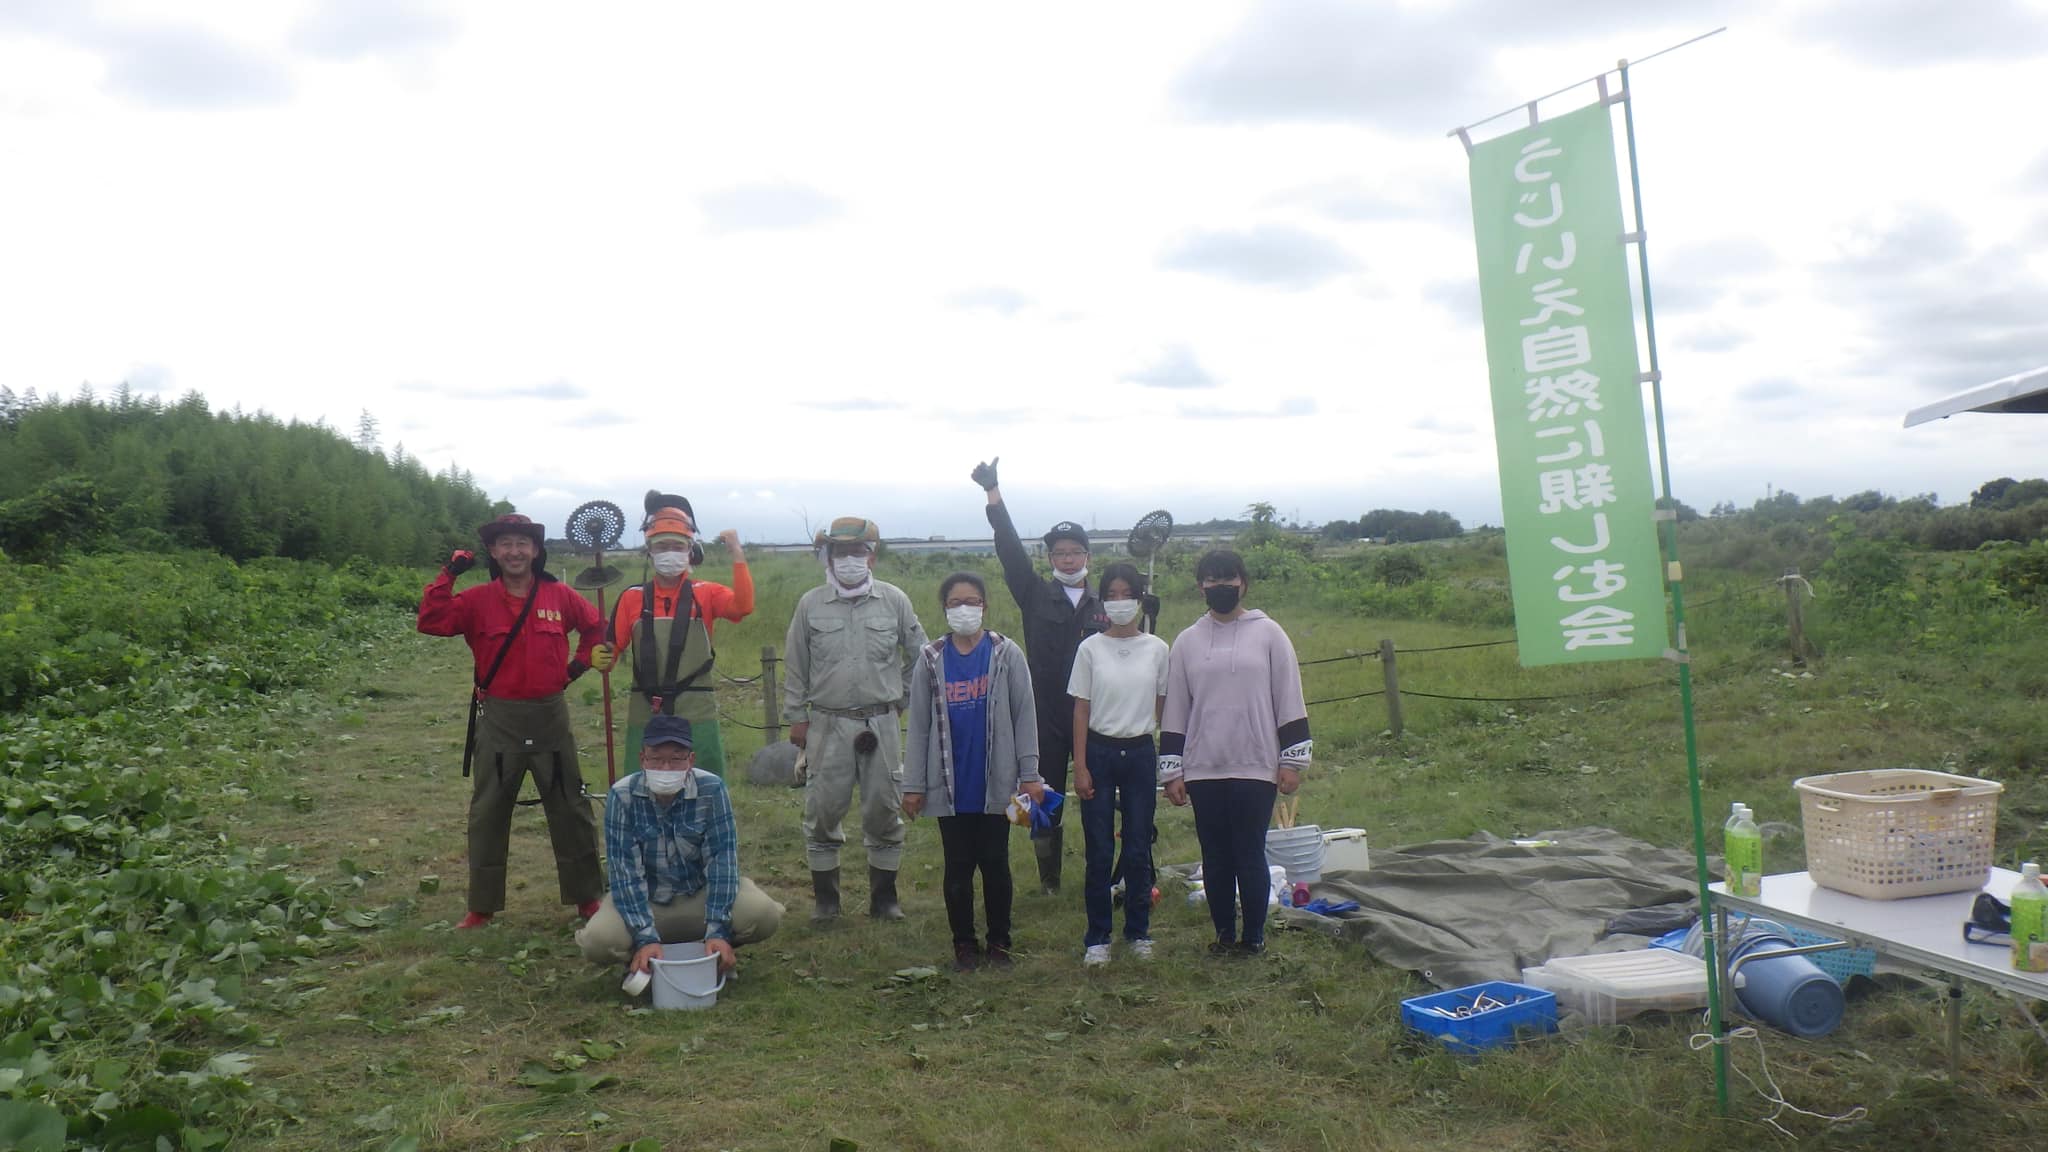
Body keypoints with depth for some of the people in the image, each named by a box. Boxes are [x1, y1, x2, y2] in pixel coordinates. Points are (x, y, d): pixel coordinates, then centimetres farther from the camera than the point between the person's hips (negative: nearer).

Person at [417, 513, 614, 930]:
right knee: (487, 813, 6)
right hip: (498, 720, -1)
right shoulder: (477, 600, -2)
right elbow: (432, 622, -15)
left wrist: (581, 663, 7)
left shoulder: (560, 596, 1)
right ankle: (482, 907, 19)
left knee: (570, 808, 9)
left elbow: (595, 625, 17)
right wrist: (447, 576, -17)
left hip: (550, 716, 1)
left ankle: (586, 898, 23)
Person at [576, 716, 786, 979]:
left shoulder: (712, 790, -17)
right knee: (597, 940, -30)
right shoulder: (622, 796, -17)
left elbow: (722, 859, -18)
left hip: (701, 896, 0)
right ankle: (641, 958, 5)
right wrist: (645, 938, -29)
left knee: (765, 915, -27)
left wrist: (718, 930, -28)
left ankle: (717, 950, 6)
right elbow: (625, 871, -19)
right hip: (644, 902, 0)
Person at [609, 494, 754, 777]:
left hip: (697, 715, -1)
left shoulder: (705, 594, 1)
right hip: (645, 715, 1)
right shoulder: (632, 598, 5)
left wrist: (737, 554, -22)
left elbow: (743, 606, -17)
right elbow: (613, 649, 6)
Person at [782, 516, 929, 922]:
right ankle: (825, 899, 17)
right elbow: (794, 667, 6)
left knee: (884, 812, 6)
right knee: (822, 814, 4)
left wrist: (900, 693, 11)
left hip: (881, 723, 0)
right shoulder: (811, 604, 2)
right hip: (828, 724, 0)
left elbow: (919, 656, 13)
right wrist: (796, 716, 4)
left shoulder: (895, 601, 2)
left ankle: (884, 897, 19)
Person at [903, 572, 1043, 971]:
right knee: (958, 867, 8)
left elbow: (1024, 715, -2)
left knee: (995, 863, 8)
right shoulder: (931, 659, 4)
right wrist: (913, 784, 1)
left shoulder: (1006, 653, -1)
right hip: (950, 784, 1)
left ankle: (999, 941, 21)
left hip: (996, 782, -1)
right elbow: (919, 725, 4)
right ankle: (964, 944, 20)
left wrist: (1029, 774, -6)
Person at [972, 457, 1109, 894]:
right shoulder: (1036, 595, 4)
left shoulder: (1103, 607, 7)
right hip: (1046, 715, 0)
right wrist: (993, 492, -12)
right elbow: (1010, 547, -5)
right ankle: (1049, 878, 18)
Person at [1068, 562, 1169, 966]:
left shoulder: (1156, 649, 1)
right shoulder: (1090, 649, -2)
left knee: (1138, 850, 6)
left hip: (1140, 754, 1)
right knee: (1099, 852, 2)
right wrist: (1080, 767, -5)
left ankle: (1138, 932, 21)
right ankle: (1097, 938, 13)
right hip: (1099, 752, -1)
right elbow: (1081, 710, -1)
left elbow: (1164, 707, 7)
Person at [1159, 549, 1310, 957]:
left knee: (1250, 855, 1)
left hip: (1255, 768, -2)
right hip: (1203, 771, 3)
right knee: (1215, 856, 8)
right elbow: (1174, 712, 10)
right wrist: (1172, 771, 6)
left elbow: (1289, 702, 2)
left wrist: (1292, 760, -3)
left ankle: (1254, 937, 15)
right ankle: (1224, 935, 20)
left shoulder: (1268, 634, 2)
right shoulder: (1187, 642, 8)